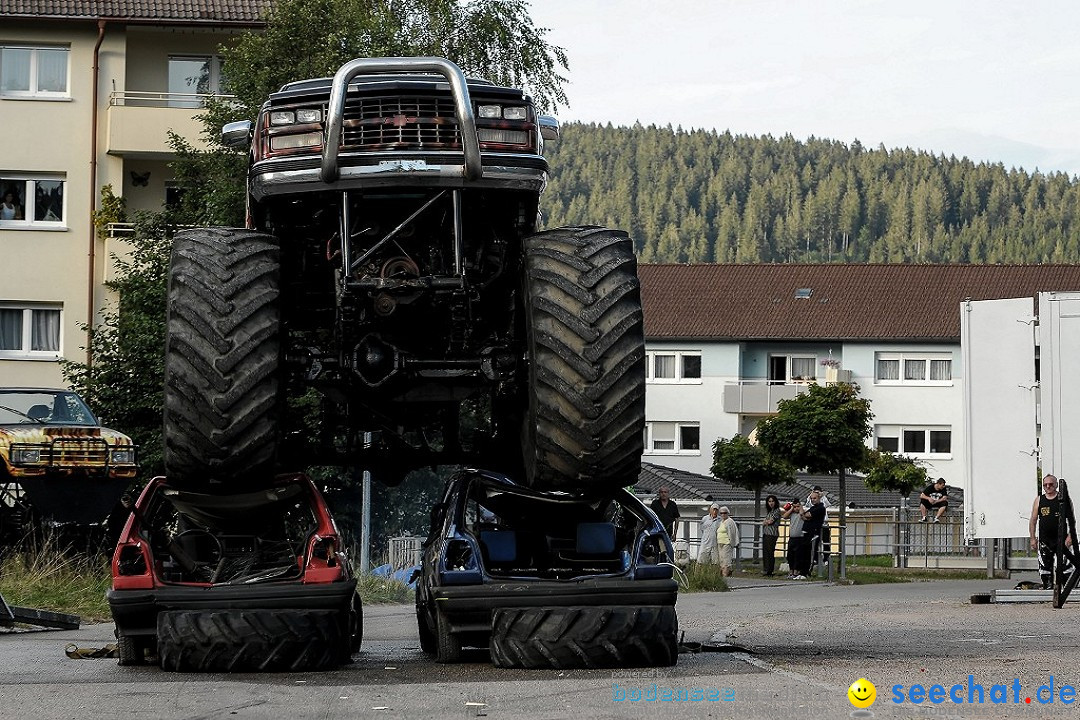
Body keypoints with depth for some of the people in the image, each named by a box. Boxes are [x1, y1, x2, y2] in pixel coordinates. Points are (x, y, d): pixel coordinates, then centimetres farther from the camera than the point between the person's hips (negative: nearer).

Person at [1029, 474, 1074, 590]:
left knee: (1066, 565, -9)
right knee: (1044, 567, 5)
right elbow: (1033, 520, 10)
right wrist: (1032, 538, 3)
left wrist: (1070, 536, -11)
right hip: (1044, 540, 3)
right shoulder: (1039, 500, 7)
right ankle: (1047, 587, 13)